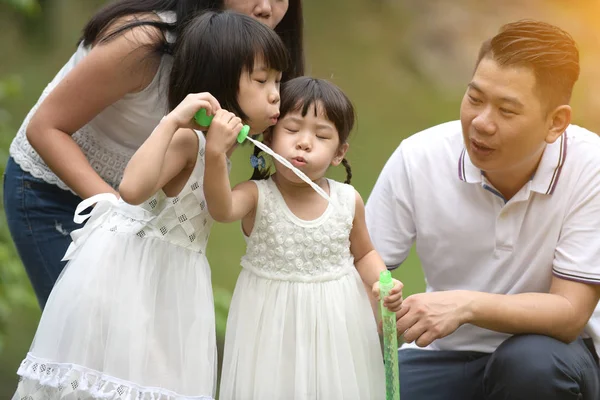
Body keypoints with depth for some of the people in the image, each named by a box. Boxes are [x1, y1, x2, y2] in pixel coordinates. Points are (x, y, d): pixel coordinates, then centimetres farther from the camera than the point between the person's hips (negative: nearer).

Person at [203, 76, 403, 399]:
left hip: (337, 322, 2)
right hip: (272, 323, -2)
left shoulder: (349, 201, -4)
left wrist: (382, 282, -8)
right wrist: (216, 155, -50)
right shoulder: (257, 195, -13)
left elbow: (363, 255, 12)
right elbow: (222, 210, -35)